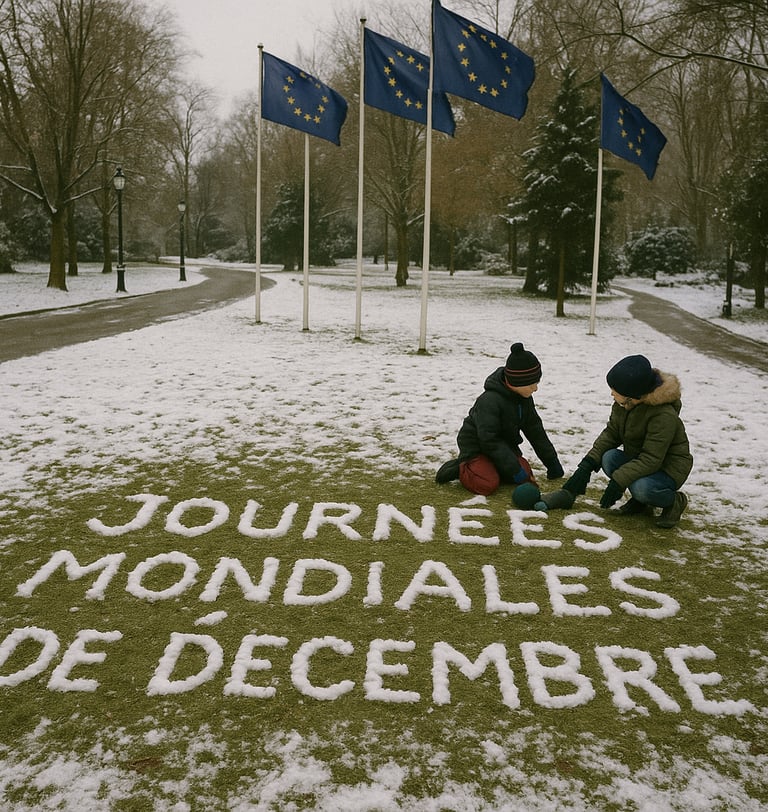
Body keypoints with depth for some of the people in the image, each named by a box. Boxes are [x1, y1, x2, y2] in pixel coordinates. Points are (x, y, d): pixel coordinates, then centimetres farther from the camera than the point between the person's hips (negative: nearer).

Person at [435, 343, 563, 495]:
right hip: (475, 446, -8)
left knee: (526, 473, -9)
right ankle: (459, 468, -2)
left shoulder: (524, 398, -5)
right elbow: (489, 441, -31)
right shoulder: (490, 401, -31)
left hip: (503, 444, 8)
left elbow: (535, 429, 6)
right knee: (487, 485, -28)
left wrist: (552, 463, 9)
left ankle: (491, 467, 10)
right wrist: (515, 470, -32)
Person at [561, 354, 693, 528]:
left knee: (642, 488, -36)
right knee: (609, 458, -22)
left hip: (669, 467, -7)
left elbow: (651, 459, -33)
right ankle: (641, 502, 1)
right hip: (638, 460, 7)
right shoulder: (622, 404, -8)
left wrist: (618, 481, -37)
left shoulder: (664, 415, -31)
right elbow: (611, 433, -2)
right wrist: (587, 464, -15)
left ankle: (674, 501, -1)